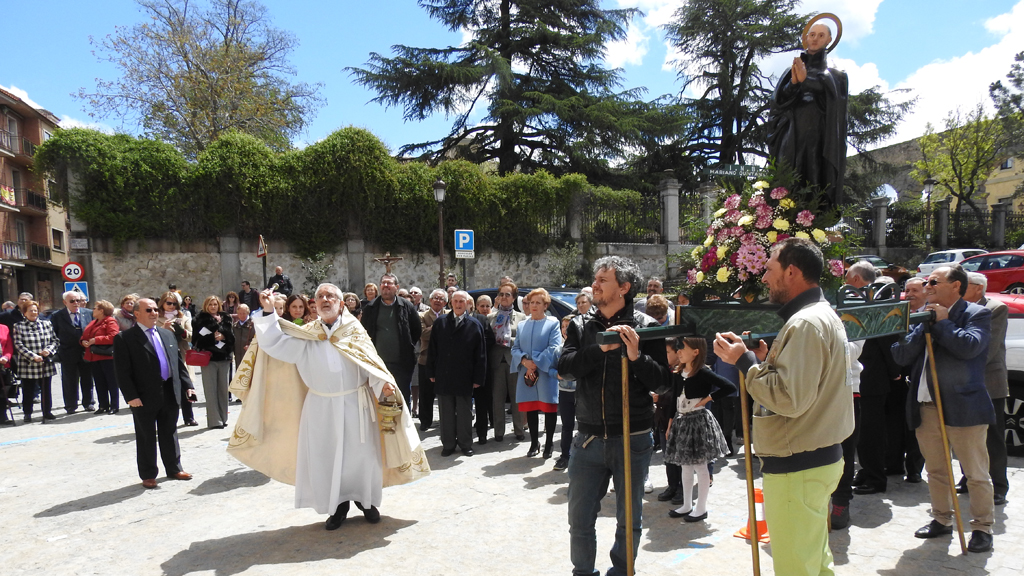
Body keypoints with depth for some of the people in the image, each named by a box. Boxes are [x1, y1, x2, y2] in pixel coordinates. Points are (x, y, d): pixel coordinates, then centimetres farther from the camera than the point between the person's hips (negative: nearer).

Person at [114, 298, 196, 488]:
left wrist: (187, 385, 7)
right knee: (146, 437, 7)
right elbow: (122, 371, -11)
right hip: (145, 396, -5)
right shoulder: (125, 338, -6)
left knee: (170, 434, 15)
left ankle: (174, 469, 27)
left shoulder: (167, 334, 12)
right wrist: (131, 396, -17)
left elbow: (179, 363, 14)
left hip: (170, 393, 5)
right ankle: (148, 475, 20)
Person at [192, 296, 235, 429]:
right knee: (211, 390, -4)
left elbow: (232, 338, 7)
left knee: (223, 389, 6)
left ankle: (223, 418, 14)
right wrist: (213, 338, -15)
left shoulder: (225, 319, 12)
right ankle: (214, 421, -2)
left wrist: (223, 336, -11)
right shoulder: (201, 320, 4)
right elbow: (197, 340, -5)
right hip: (208, 358, -3)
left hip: (223, 358, 3)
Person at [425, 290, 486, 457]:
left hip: (464, 379, -2)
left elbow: (479, 354, -1)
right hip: (443, 377, 2)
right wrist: (431, 372, 3)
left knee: (464, 413, 9)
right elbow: (432, 350, 7)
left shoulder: (474, 325, -1)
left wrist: (477, 378, -4)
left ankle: (465, 444, 21)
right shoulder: (440, 323, 4)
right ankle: (448, 444, 19)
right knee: (446, 413, 9)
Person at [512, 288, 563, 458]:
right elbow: (515, 348, 11)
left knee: (549, 408, 2)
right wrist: (524, 361, -10)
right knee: (530, 409, 7)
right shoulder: (522, 325, 14)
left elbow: (554, 348, -9)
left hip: (546, 373, -4)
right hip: (526, 373, 4)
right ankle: (534, 444, 19)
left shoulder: (553, 323, 0)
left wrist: (536, 363, -14)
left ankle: (549, 444, 15)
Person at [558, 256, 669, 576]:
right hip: (589, 439, 2)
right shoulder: (580, 326, 4)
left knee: (629, 520, 15)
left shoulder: (645, 326, -5)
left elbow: (662, 382, -7)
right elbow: (565, 368, -11)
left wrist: (636, 356, -23)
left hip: (633, 440, -2)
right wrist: (601, 348, -23)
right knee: (579, 520, 10)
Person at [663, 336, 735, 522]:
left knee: (700, 466, 5)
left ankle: (701, 508, 17)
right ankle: (687, 505, 26)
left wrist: (707, 399, -18)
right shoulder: (677, 373, 4)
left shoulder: (703, 373, -15)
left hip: (698, 421, -7)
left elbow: (729, 387, -22)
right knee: (684, 465, 14)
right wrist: (671, 424, 11)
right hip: (681, 421, 7)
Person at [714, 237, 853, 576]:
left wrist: (744, 360, -17)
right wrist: (764, 359, 7)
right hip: (818, 457, 11)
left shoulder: (806, 323, -19)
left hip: (797, 467, -11)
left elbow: (790, 398, -27)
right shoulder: (822, 314, 15)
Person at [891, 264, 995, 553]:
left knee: (976, 473, 6)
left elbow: (969, 346, -23)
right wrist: (925, 325, -7)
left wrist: (942, 322, -12)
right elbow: (901, 356, 2)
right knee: (935, 470, 17)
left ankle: (982, 527, 19)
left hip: (963, 407, -6)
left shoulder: (977, 314, -4)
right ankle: (942, 520, 31)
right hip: (926, 407, 6)